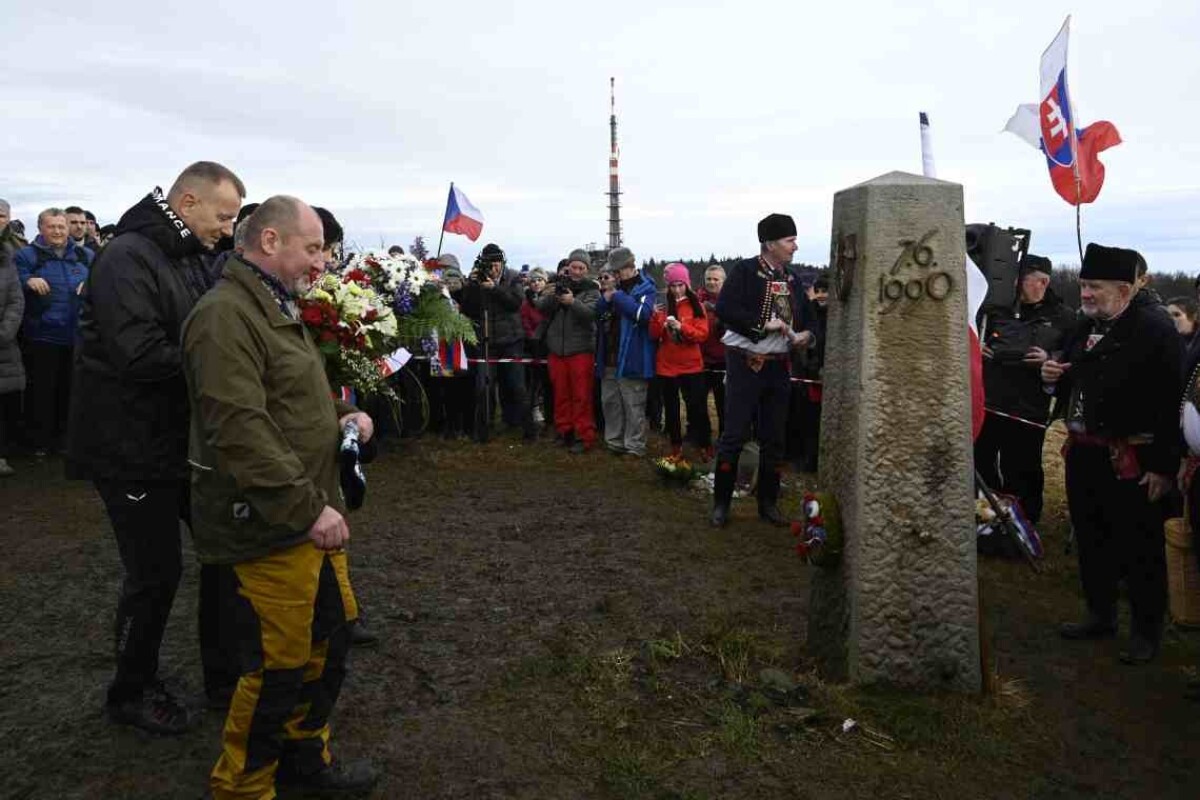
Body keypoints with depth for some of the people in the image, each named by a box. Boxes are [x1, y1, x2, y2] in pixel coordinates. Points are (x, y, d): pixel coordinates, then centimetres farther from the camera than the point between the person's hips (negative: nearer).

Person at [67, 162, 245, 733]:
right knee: (155, 573, 3)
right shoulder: (128, 258, -19)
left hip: (186, 438, 9)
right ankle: (131, 693, 27)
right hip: (133, 448, -9)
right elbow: (140, 358, -29)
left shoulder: (192, 258, 10)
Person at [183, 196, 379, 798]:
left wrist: (339, 417, 11)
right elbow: (239, 431, -27)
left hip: (306, 520, 10)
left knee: (328, 641, 19)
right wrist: (307, 508, -26)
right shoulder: (226, 315, -18)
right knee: (280, 665, 2)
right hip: (266, 530, -10)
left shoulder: (279, 310, 17)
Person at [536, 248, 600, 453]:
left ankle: (584, 436, 3)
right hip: (557, 348, 4)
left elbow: (590, 312, -17)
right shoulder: (558, 284, 9)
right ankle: (564, 432, 22)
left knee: (581, 396, -2)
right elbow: (540, 307, -2)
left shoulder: (591, 289, -1)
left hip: (581, 350, -4)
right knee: (560, 393, 11)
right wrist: (549, 296, -23)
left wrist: (573, 301, -34)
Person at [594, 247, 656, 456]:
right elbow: (597, 313, 12)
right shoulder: (614, 287, 16)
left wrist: (617, 295, -16)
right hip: (609, 358, 7)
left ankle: (634, 447, 5)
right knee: (610, 402, 13)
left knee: (633, 406, -2)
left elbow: (643, 313, -21)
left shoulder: (646, 288, -3)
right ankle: (614, 442, 24)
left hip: (631, 359, -7)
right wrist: (606, 296, -6)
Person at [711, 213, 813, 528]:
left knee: (774, 438, 12)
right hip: (745, 363, -6)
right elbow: (724, 308, -21)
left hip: (778, 366, 6)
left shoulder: (791, 280, 11)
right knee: (734, 435, -2)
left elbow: (804, 317, 20)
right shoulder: (744, 271, -8)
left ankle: (768, 502, 24)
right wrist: (763, 325, -23)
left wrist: (805, 334, -2)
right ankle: (721, 503, 10)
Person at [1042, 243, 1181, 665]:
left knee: (1140, 549, 5)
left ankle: (1147, 631, 22)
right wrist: (1053, 376, -2)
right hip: (1083, 453, 7)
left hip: (1132, 463, -7)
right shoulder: (1083, 328, 10)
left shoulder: (1156, 330, -14)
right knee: (1092, 540, 17)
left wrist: (1164, 467, -21)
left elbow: (1172, 401, -20)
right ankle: (1101, 614, 34)